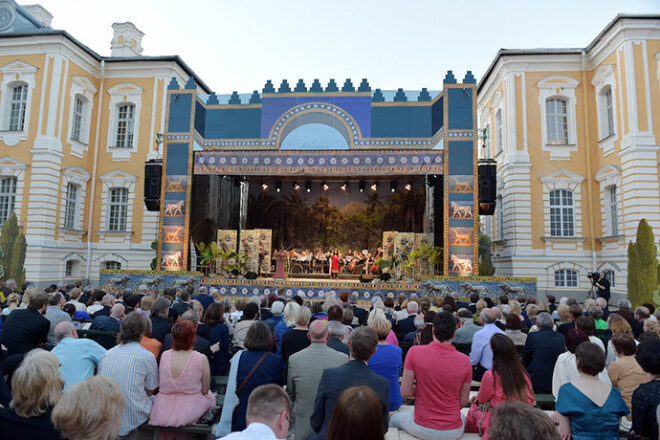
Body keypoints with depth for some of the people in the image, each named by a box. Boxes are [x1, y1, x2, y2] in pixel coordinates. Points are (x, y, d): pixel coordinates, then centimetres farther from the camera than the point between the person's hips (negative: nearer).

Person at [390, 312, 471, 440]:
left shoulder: (415, 352, -17)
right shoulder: (465, 360, -11)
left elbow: (405, 392, -12)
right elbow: (463, 402, -2)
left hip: (422, 429, -2)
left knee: (395, 419, 32)